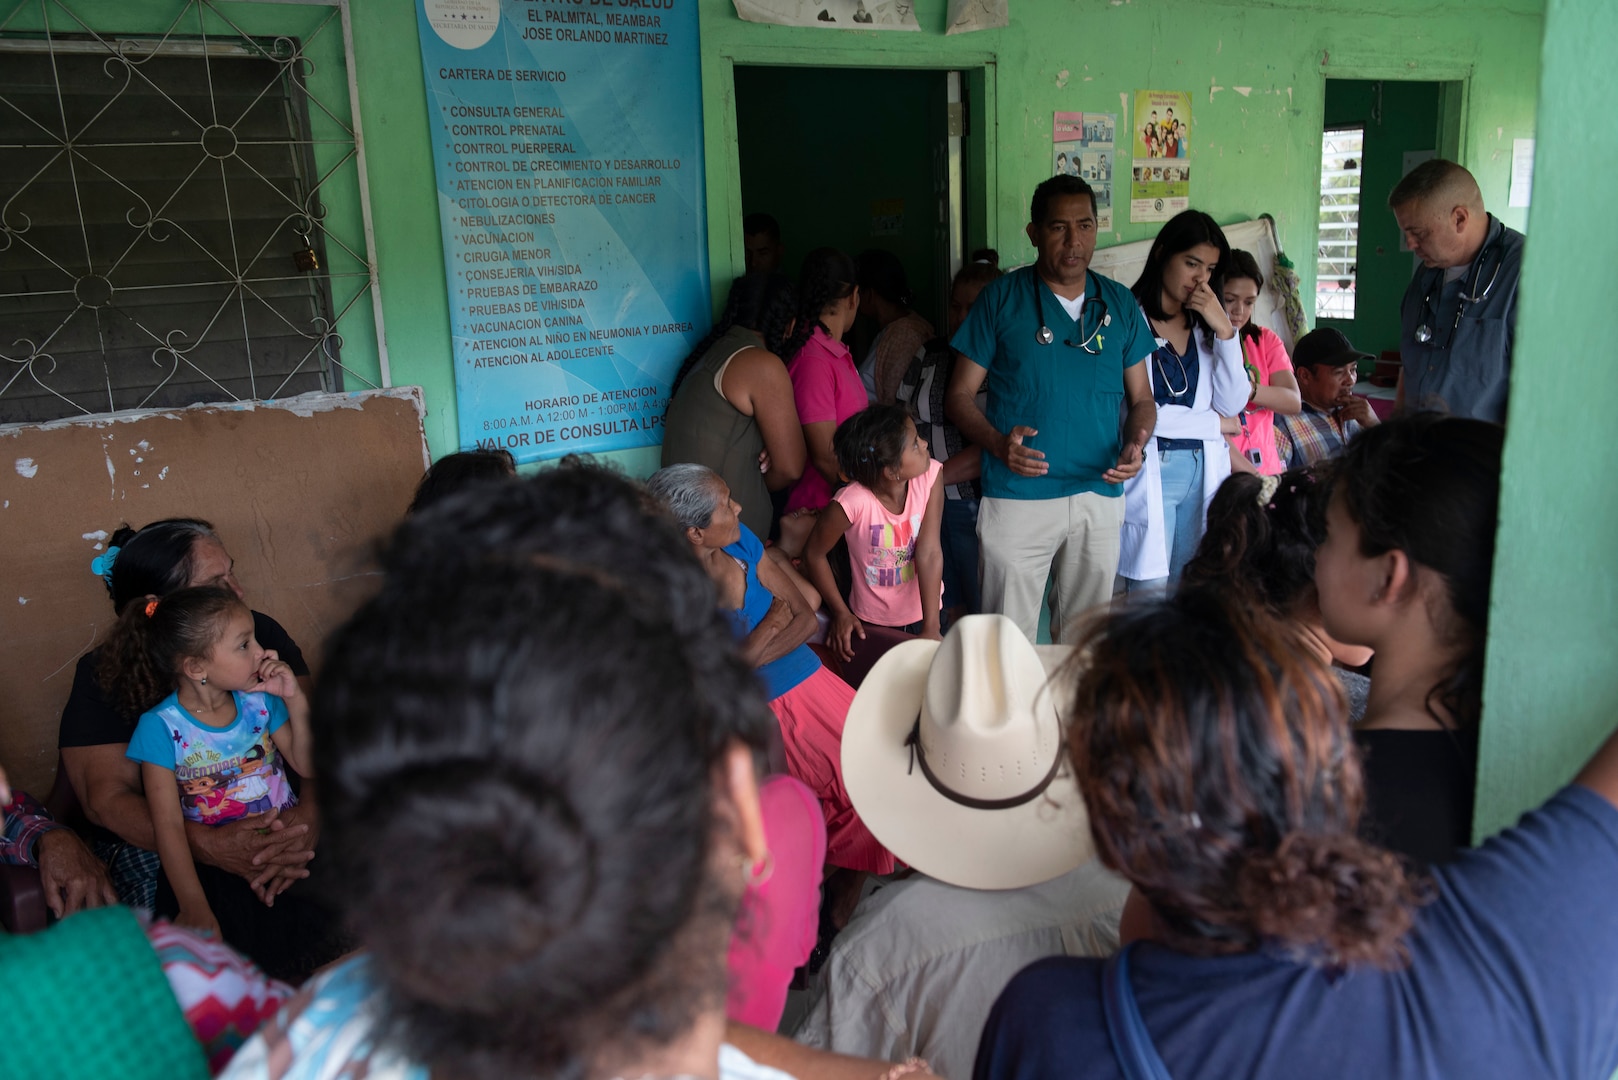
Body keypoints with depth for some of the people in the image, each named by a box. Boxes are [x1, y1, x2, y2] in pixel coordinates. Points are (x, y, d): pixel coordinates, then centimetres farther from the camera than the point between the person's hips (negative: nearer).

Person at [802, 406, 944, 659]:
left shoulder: (930, 475, -20)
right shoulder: (853, 502, -29)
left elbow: (929, 552, -21)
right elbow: (814, 554, -13)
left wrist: (931, 628, -23)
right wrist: (840, 613, -10)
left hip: (923, 613, 3)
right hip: (873, 623, -3)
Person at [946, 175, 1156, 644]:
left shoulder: (1120, 303, 11)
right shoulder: (1001, 298, 1)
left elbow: (1141, 399, 16)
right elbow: (960, 395, 1)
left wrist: (1134, 443, -6)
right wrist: (999, 443, -18)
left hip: (1100, 496, 3)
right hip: (1017, 496, -3)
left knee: (1085, 642, 13)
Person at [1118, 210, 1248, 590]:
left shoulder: (1207, 324, 12)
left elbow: (1233, 405, 4)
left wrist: (1225, 331, -7)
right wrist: (1213, 422, -2)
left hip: (1204, 472, 6)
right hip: (1148, 473, -6)